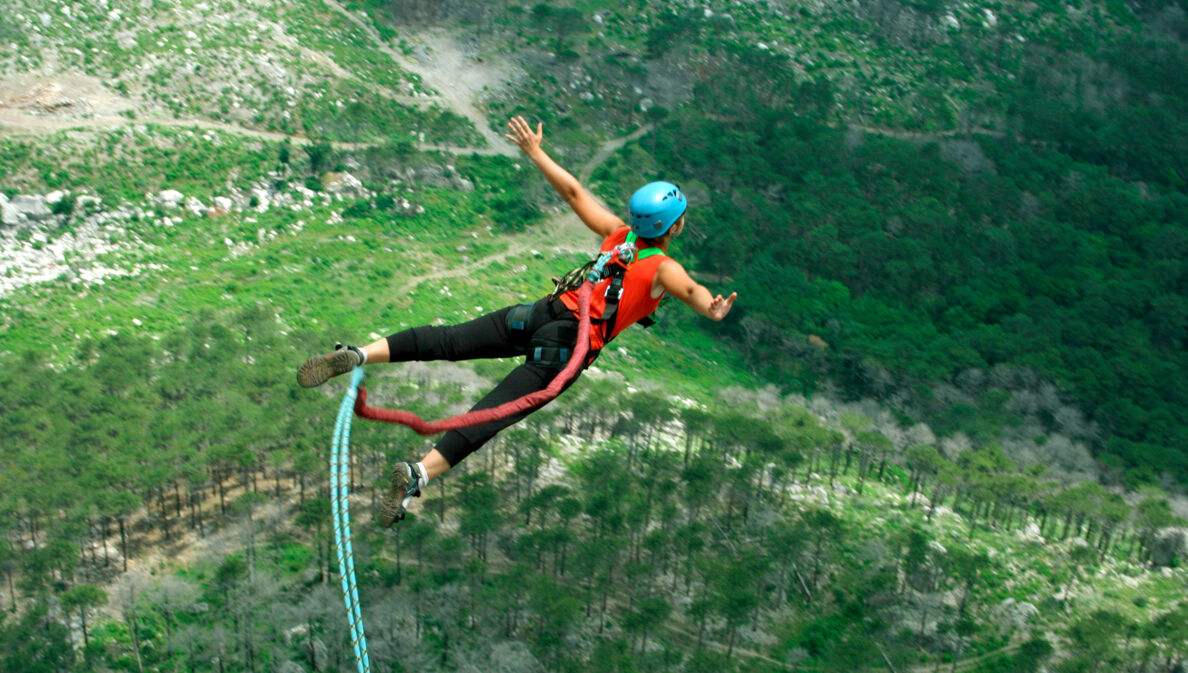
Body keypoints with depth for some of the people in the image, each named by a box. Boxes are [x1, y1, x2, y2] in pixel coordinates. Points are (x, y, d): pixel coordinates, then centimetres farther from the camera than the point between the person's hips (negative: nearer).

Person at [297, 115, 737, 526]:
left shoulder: (618, 234, 14)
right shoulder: (663, 268, 0)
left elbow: (572, 191, 18)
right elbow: (688, 288, -23)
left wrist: (535, 152, 26)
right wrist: (710, 309, -43)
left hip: (542, 312, 5)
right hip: (570, 343, -5)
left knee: (446, 340, -4)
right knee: (497, 410, -15)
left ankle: (357, 355, -19)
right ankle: (419, 474, -28)